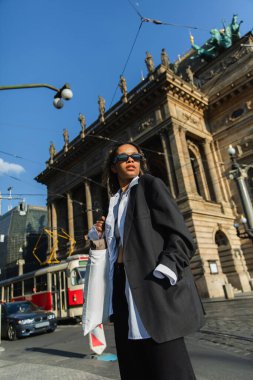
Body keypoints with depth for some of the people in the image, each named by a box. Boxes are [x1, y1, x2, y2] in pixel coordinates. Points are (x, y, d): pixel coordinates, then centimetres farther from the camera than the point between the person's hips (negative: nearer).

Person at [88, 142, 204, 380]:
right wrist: (99, 233, 6)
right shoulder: (115, 201, 17)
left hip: (153, 285, -6)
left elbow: (181, 236, -11)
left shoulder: (151, 185, -1)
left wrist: (161, 276, -22)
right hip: (124, 285, 7)